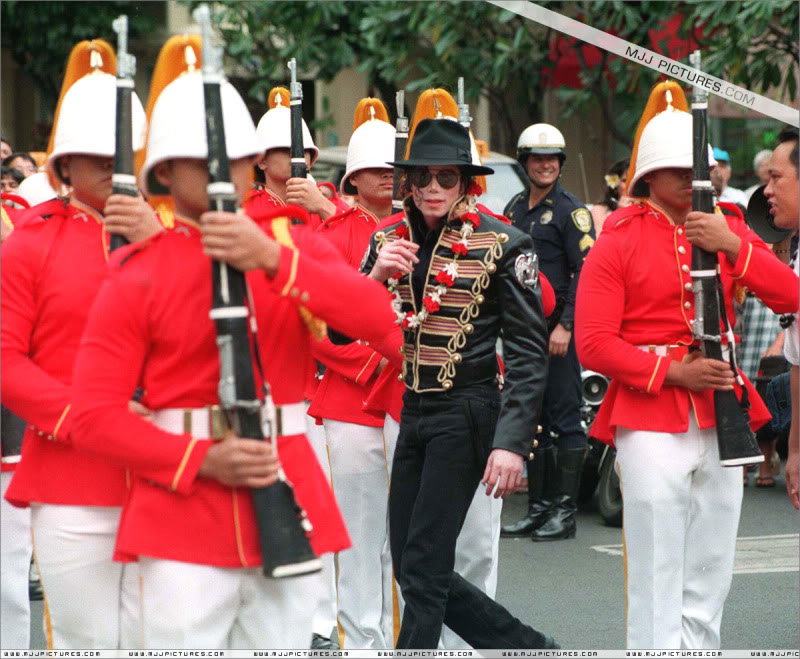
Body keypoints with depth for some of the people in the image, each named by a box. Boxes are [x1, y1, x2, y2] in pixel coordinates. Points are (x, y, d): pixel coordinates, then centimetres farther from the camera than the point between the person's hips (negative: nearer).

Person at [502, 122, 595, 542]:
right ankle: (538, 509, 17)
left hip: (559, 330, -7)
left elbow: (586, 272, -12)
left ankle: (565, 512, -2)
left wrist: (565, 325, -19)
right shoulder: (515, 209, 14)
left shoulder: (571, 211, -6)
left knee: (564, 418, -5)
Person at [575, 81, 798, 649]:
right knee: (658, 581, -5)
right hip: (651, 422, -5)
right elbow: (593, 344, -8)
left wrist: (733, 246, -12)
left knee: (710, 581, 9)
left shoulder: (726, 227, 11)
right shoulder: (619, 242, -2)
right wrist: (672, 372, -16)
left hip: (722, 419, 5)